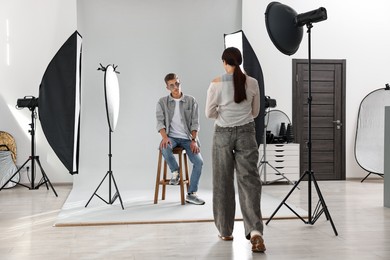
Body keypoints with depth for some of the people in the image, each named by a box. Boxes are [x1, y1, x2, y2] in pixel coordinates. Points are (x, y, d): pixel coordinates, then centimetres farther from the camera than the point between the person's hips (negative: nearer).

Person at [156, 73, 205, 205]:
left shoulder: (191, 101, 4)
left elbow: (195, 123, 3)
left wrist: (194, 140, -10)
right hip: (171, 136, -1)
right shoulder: (162, 102, 4)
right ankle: (175, 172, -9)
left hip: (187, 137, 1)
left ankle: (191, 194, -6)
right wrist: (165, 137, -23)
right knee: (164, 147, -36)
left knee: (199, 161, -18)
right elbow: (160, 122, -4)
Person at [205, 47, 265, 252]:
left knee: (223, 182, 10)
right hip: (246, 133, 1)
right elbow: (255, 112, 9)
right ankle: (255, 231, -18)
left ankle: (225, 231, 19)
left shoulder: (216, 83, -8)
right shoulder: (252, 83, 0)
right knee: (249, 180, -1)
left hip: (223, 134, -1)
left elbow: (209, 113, -3)